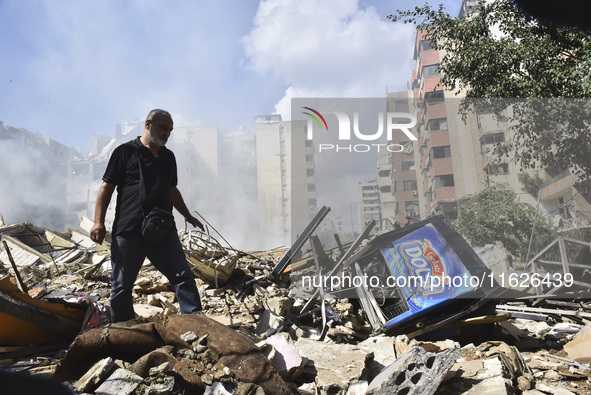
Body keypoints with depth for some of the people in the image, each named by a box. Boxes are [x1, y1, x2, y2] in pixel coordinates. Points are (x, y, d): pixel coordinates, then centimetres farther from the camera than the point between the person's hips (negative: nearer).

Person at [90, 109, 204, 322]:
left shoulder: (168, 156, 18)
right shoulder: (126, 151, 3)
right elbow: (107, 187, 0)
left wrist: (188, 216, 25)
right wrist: (98, 221, -8)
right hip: (129, 232, -3)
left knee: (183, 276, -6)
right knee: (122, 285, 7)